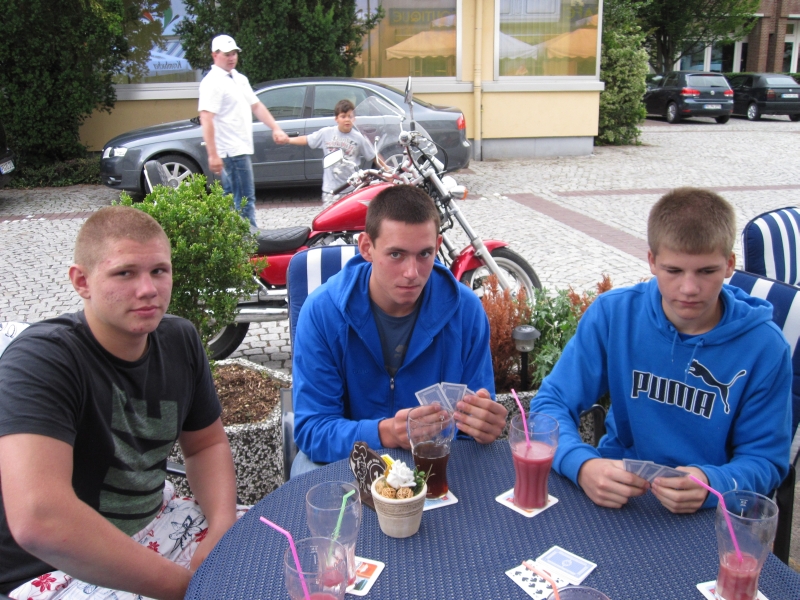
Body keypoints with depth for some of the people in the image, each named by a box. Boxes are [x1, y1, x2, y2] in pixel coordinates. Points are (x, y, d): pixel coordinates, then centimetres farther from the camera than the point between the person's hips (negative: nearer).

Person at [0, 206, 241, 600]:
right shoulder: (40, 361, -23)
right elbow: (38, 519, -35)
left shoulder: (180, 340, -1)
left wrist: (223, 531, -9)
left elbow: (207, 444, 10)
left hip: (153, 523, 7)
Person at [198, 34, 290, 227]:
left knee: (230, 200, 15)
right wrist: (212, 155, -26)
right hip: (232, 151, -10)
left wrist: (276, 128, 11)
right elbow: (206, 119, -20)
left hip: (241, 148, 10)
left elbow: (256, 106, 23)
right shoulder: (212, 82, -12)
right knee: (245, 201, -10)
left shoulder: (240, 79, 17)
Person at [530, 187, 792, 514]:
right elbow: (551, 403, -7)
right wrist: (582, 465, -26)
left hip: (710, 514, 1)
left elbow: (765, 459, -2)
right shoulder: (612, 314, -8)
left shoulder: (764, 346, -9)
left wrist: (712, 484, -24)